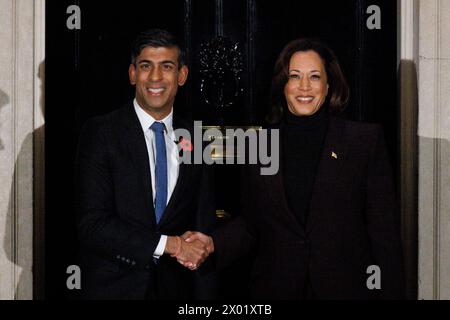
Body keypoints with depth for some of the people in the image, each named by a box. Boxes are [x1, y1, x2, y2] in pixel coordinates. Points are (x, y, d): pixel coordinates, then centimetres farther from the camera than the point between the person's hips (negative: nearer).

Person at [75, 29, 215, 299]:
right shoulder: (99, 133, -8)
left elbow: (205, 226, 8)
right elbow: (92, 225, -15)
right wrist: (169, 244, -17)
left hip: (175, 287, 4)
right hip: (114, 286, -3)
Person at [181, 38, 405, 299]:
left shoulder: (366, 139, -2)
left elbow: (384, 230, -4)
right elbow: (251, 223, 9)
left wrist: (391, 293, -8)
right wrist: (214, 243, -9)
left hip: (348, 287, -2)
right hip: (277, 288, 2)